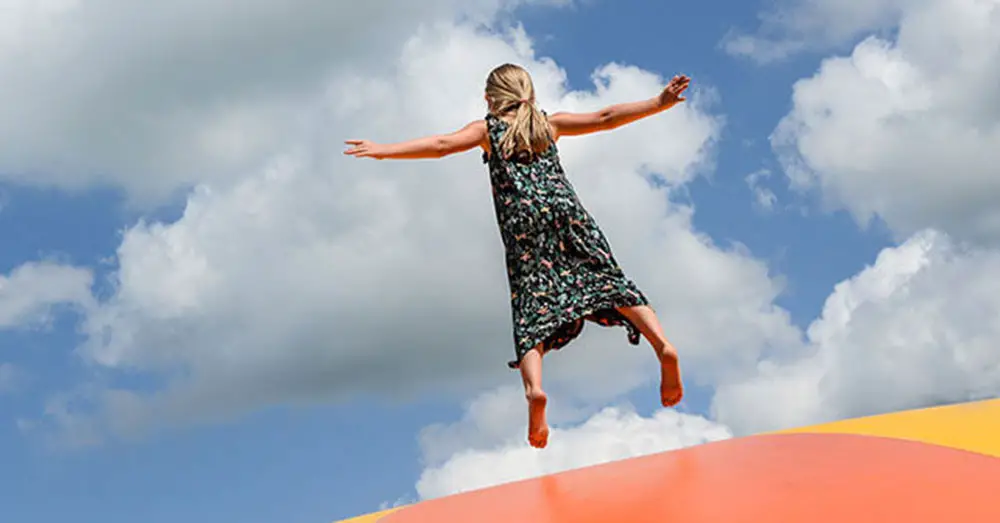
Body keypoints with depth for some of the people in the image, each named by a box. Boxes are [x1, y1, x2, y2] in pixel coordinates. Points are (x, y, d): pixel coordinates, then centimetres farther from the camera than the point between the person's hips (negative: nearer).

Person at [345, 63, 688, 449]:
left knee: (531, 310, -6)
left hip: (523, 220, -2)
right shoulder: (550, 124, 23)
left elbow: (441, 145, 3)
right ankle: (663, 346, -19)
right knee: (610, 281, 3)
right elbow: (605, 118, 21)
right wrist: (659, 104, 26)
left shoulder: (487, 129, 17)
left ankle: (534, 388, -30)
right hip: (565, 209, 2)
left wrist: (383, 150, -1)